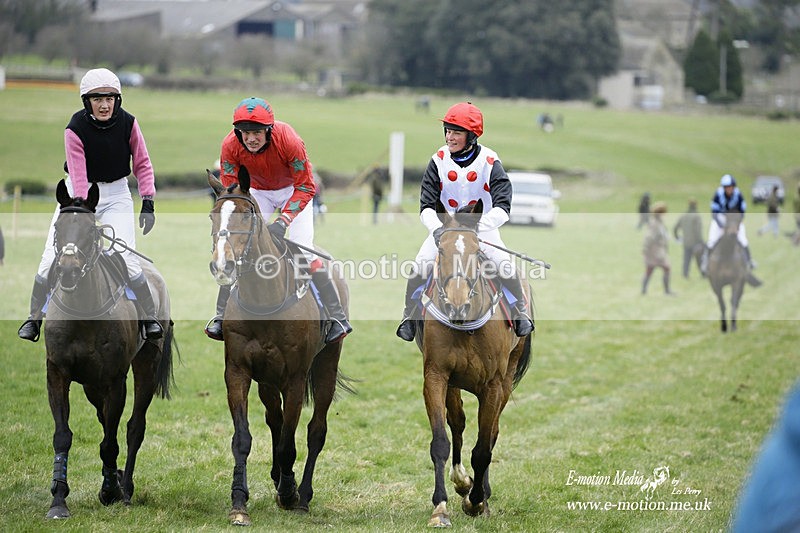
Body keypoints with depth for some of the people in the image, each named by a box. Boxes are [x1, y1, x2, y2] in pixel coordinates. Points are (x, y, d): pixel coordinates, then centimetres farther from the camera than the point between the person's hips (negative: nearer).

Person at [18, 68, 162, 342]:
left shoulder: (127, 123, -13)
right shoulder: (76, 129, -20)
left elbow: (142, 165, -2)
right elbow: (78, 177, -25)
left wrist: (147, 202, -11)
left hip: (115, 193, 1)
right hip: (78, 193, 0)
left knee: (126, 260, -15)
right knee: (51, 259, -5)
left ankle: (150, 317, 4)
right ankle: (34, 317, 15)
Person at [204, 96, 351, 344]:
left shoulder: (289, 140, -37)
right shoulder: (231, 145, -28)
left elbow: (305, 187, -30)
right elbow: (229, 189, -20)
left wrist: (283, 221, -41)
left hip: (293, 190, -3)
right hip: (257, 191, 3)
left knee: (304, 249, -16)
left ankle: (337, 317, -10)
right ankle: (221, 317, 2)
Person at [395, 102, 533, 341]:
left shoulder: (489, 162, -16)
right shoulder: (439, 161, -11)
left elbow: (502, 209, -26)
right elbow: (427, 206, -13)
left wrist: (477, 226, -43)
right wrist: (436, 228, -35)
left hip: (483, 226, -1)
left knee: (507, 265, -21)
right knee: (420, 265, -20)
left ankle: (521, 313, 5)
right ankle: (409, 315, 0)